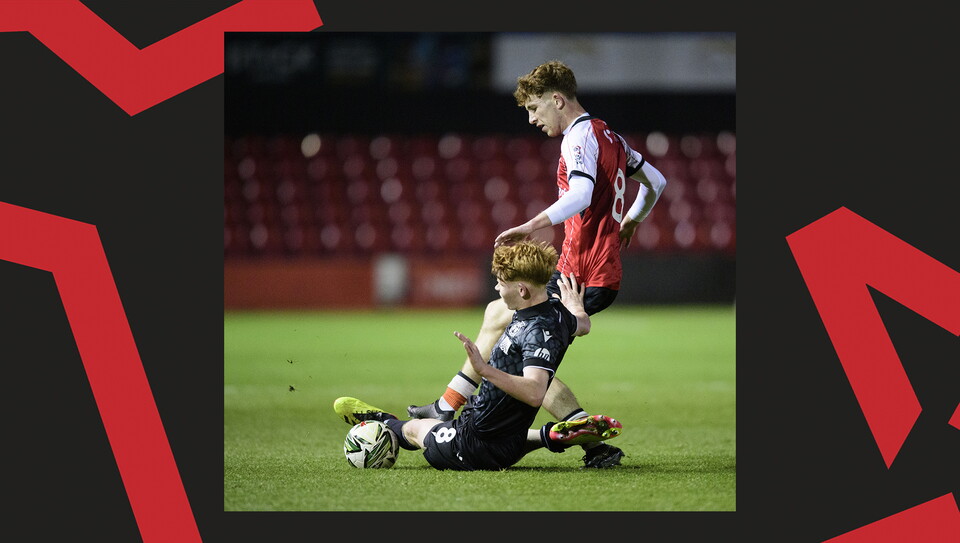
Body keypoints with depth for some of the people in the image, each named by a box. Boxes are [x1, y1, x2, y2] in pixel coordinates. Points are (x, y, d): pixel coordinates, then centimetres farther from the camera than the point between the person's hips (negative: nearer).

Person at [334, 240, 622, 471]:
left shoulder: (538, 332, -31)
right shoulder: (555, 311, -2)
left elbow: (534, 393, -44)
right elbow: (582, 324, 24)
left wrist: (486, 370, -52)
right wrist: (576, 307, 47)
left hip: (476, 447, -9)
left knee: (412, 428, 19)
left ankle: (386, 423, 54)